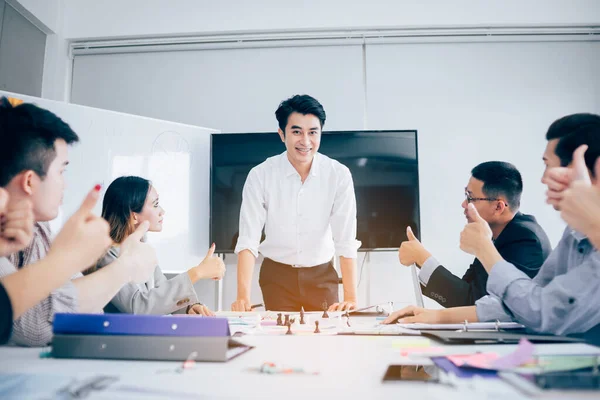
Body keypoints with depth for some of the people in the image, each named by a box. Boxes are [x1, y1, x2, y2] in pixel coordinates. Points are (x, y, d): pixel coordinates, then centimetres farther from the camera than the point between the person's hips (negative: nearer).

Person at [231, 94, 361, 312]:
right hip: (277, 275, 0)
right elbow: (248, 239, -16)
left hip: (322, 275, 1)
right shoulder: (260, 176, -14)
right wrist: (243, 297, -25)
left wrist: (351, 298, -19)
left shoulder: (339, 175, -13)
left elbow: (346, 240, -14)